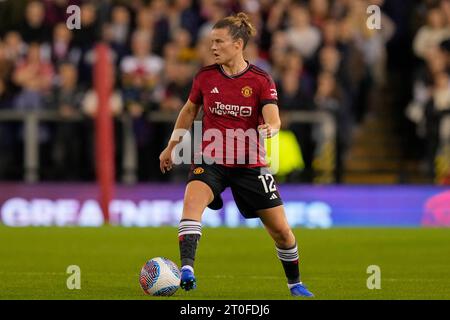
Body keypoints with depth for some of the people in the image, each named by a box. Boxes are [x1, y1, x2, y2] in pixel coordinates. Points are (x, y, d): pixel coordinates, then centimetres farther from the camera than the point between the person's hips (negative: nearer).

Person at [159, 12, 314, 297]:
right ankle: (186, 271, -41)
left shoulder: (261, 80, -8)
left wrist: (269, 129, -41)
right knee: (192, 200, -32)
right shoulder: (205, 76, -1)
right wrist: (172, 146, 19)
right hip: (210, 161, 1)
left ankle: (295, 284, 28)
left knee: (281, 230, 3)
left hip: (249, 164, -1)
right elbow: (189, 111, 16)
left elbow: (274, 120, -18)